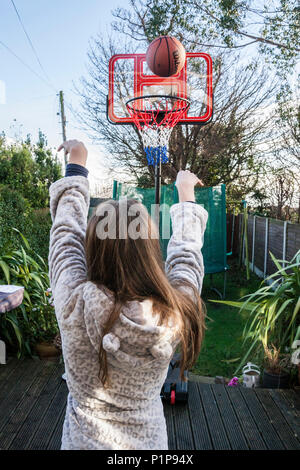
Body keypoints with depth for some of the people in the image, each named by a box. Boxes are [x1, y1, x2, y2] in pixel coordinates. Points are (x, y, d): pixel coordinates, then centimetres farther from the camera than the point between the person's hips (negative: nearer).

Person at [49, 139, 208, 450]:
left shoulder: (75, 304, -30)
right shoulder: (174, 316, -28)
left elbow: (66, 230, -14)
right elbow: (186, 250, -9)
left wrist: (76, 166, 2)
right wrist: (186, 192, 9)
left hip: (82, 439, 0)